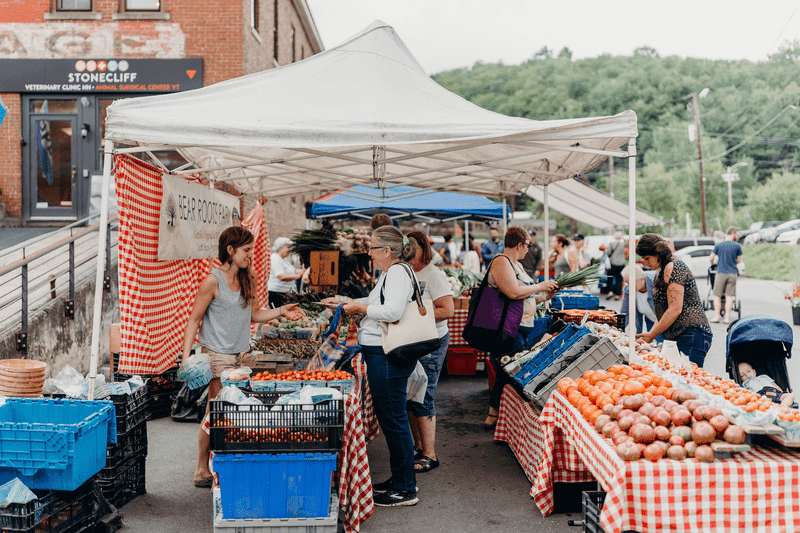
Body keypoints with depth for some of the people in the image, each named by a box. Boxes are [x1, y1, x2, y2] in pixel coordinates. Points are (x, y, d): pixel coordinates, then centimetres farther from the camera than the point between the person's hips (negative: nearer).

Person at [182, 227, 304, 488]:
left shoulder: (248, 279, 10)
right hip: (217, 357, -6)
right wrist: (186, 357, -15)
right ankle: (202, 471, 12)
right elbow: (194, 320, -8)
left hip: (242, 356, 6)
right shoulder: (212, 281, -10)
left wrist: (281, 311, 3)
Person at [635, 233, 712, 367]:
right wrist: (650, 333, 8)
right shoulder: (662, 272, 21)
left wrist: (651, 336, -11)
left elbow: (675, 310, -17)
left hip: (692, 335, -10)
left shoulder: (673, 268, -9)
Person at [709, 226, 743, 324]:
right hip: (732, 273, 1)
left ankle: (716, 316, 6)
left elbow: (711, 258, 4)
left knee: (717, 295, 7)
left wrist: (712, 262, 27)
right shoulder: (737, 246, -2)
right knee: (729, 296, 3)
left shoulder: (718, 245, -2)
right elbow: (739, 260, 7)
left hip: (721, 273, -1)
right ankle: (727, 317, 3)